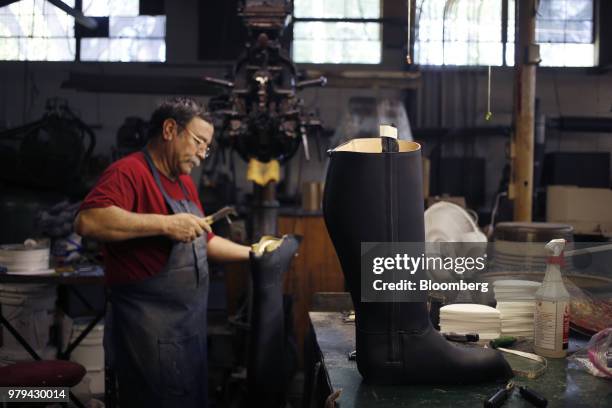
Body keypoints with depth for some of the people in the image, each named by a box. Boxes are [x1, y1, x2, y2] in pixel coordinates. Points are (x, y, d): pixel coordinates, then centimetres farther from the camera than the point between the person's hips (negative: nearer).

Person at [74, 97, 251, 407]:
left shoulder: (184, 182, 15)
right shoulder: (129, 171, -15)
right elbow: (88, 221, -32)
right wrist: (166, 223, -31)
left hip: (190, 325, 9)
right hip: (151, 330, -9)